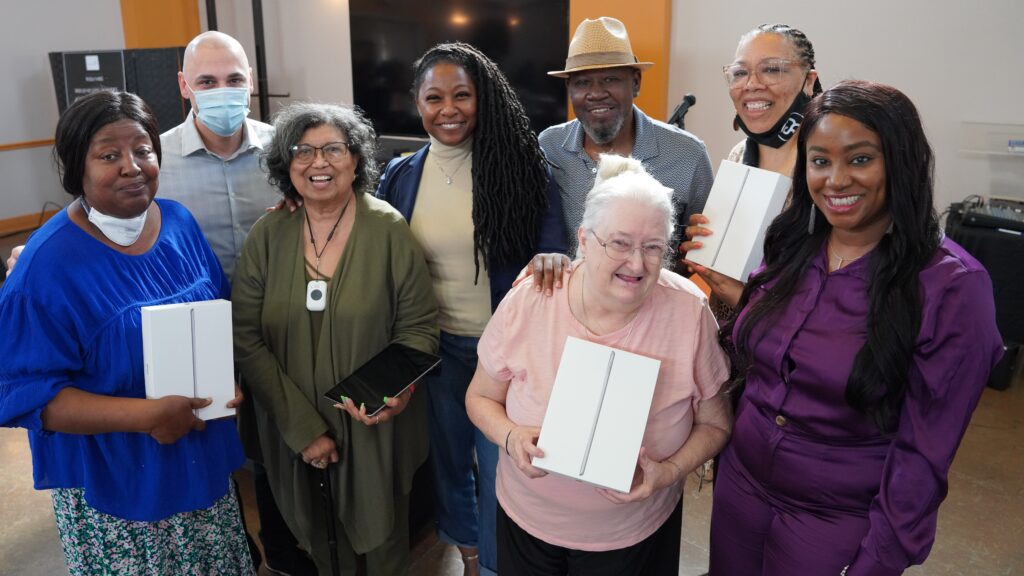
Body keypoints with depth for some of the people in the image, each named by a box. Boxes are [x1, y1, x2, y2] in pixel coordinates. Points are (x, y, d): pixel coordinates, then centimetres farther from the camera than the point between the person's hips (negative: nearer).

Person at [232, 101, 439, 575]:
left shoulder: (389, 229, -10)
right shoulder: (268, 234, -5)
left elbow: (419, 326, -7)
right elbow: (245, 338, -8)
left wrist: (394, 388, -26)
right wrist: (302, 427, -14)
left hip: (374, 429, -1)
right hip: (292, 429, 2)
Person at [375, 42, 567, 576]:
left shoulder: (519, 165, -11)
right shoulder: (399, 176, -2)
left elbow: (552, 253, -7)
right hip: (434, 346, 3)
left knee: (500, 465, 10)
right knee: (448, 455, 22)